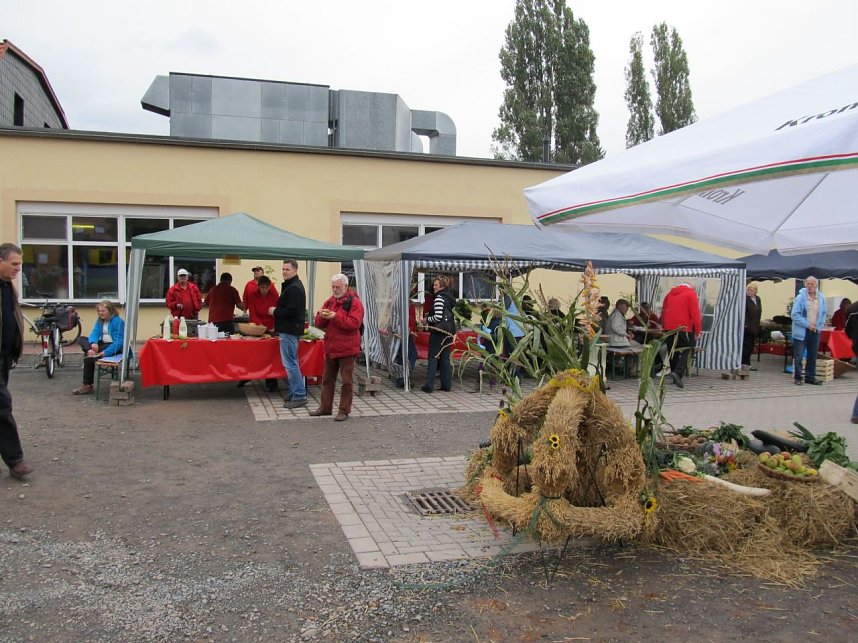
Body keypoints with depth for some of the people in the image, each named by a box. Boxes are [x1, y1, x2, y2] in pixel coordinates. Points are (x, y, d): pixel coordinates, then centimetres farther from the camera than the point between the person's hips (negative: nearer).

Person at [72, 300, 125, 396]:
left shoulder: (118, 321, -16)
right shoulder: (100, 321, 9)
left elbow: (119, 342, -23)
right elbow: (94, 333, -2)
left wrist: (105, 353, -31)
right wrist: (93, 343, -28)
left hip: (114, 347, -9)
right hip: (103, 344, 9)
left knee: (88, 357, -24)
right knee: (81, 339, -3)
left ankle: (87, 386, -16)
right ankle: (90, 351, -33)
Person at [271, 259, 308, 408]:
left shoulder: (294, 288, -17)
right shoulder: (291, 285, 18)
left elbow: (291, 311, -24)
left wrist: (275, 312, -10)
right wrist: (276, 310, 8)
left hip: (289, 331, -11)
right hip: (290, 329, 11)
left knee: (290, 364, -9)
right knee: (292, 363, 15)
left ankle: (299, 396, -5)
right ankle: (296, 394, 22)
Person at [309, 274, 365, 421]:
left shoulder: (354, 302, -9)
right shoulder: (330, 301, 11)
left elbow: (354, 323, -22)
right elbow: (319, 323, 11)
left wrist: (335, 316, -25)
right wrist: (322, 316, -12)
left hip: (347, 349, -7)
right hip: (330, 347, 7)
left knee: (347, 381, 0)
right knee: (328, 379, 15)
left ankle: (344, 411, 8)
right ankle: (325, 407, 26)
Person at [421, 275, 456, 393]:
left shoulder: (439, 298, -13)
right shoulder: (451, 298, 14)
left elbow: (438, 317, -19)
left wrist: (427, 319, -5)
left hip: (438, 331, -8)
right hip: (449, 332, 8)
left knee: (433, 357, -3)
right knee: (445, 358, 11)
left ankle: (429, 386, -3)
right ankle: (447, 385, 11)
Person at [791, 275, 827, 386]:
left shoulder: (821, 298, 4)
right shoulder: (800, 297, -9)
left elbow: (824, 313, 15)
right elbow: (794, 314, -13)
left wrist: (819, 325, 1)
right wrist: (807, 324, -16)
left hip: (815, 331, 5)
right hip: (801, 331, -4)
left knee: (813, 356, 11)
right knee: (798, 356, -2)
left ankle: (810, 376, 21)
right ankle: (797, 377, 6)